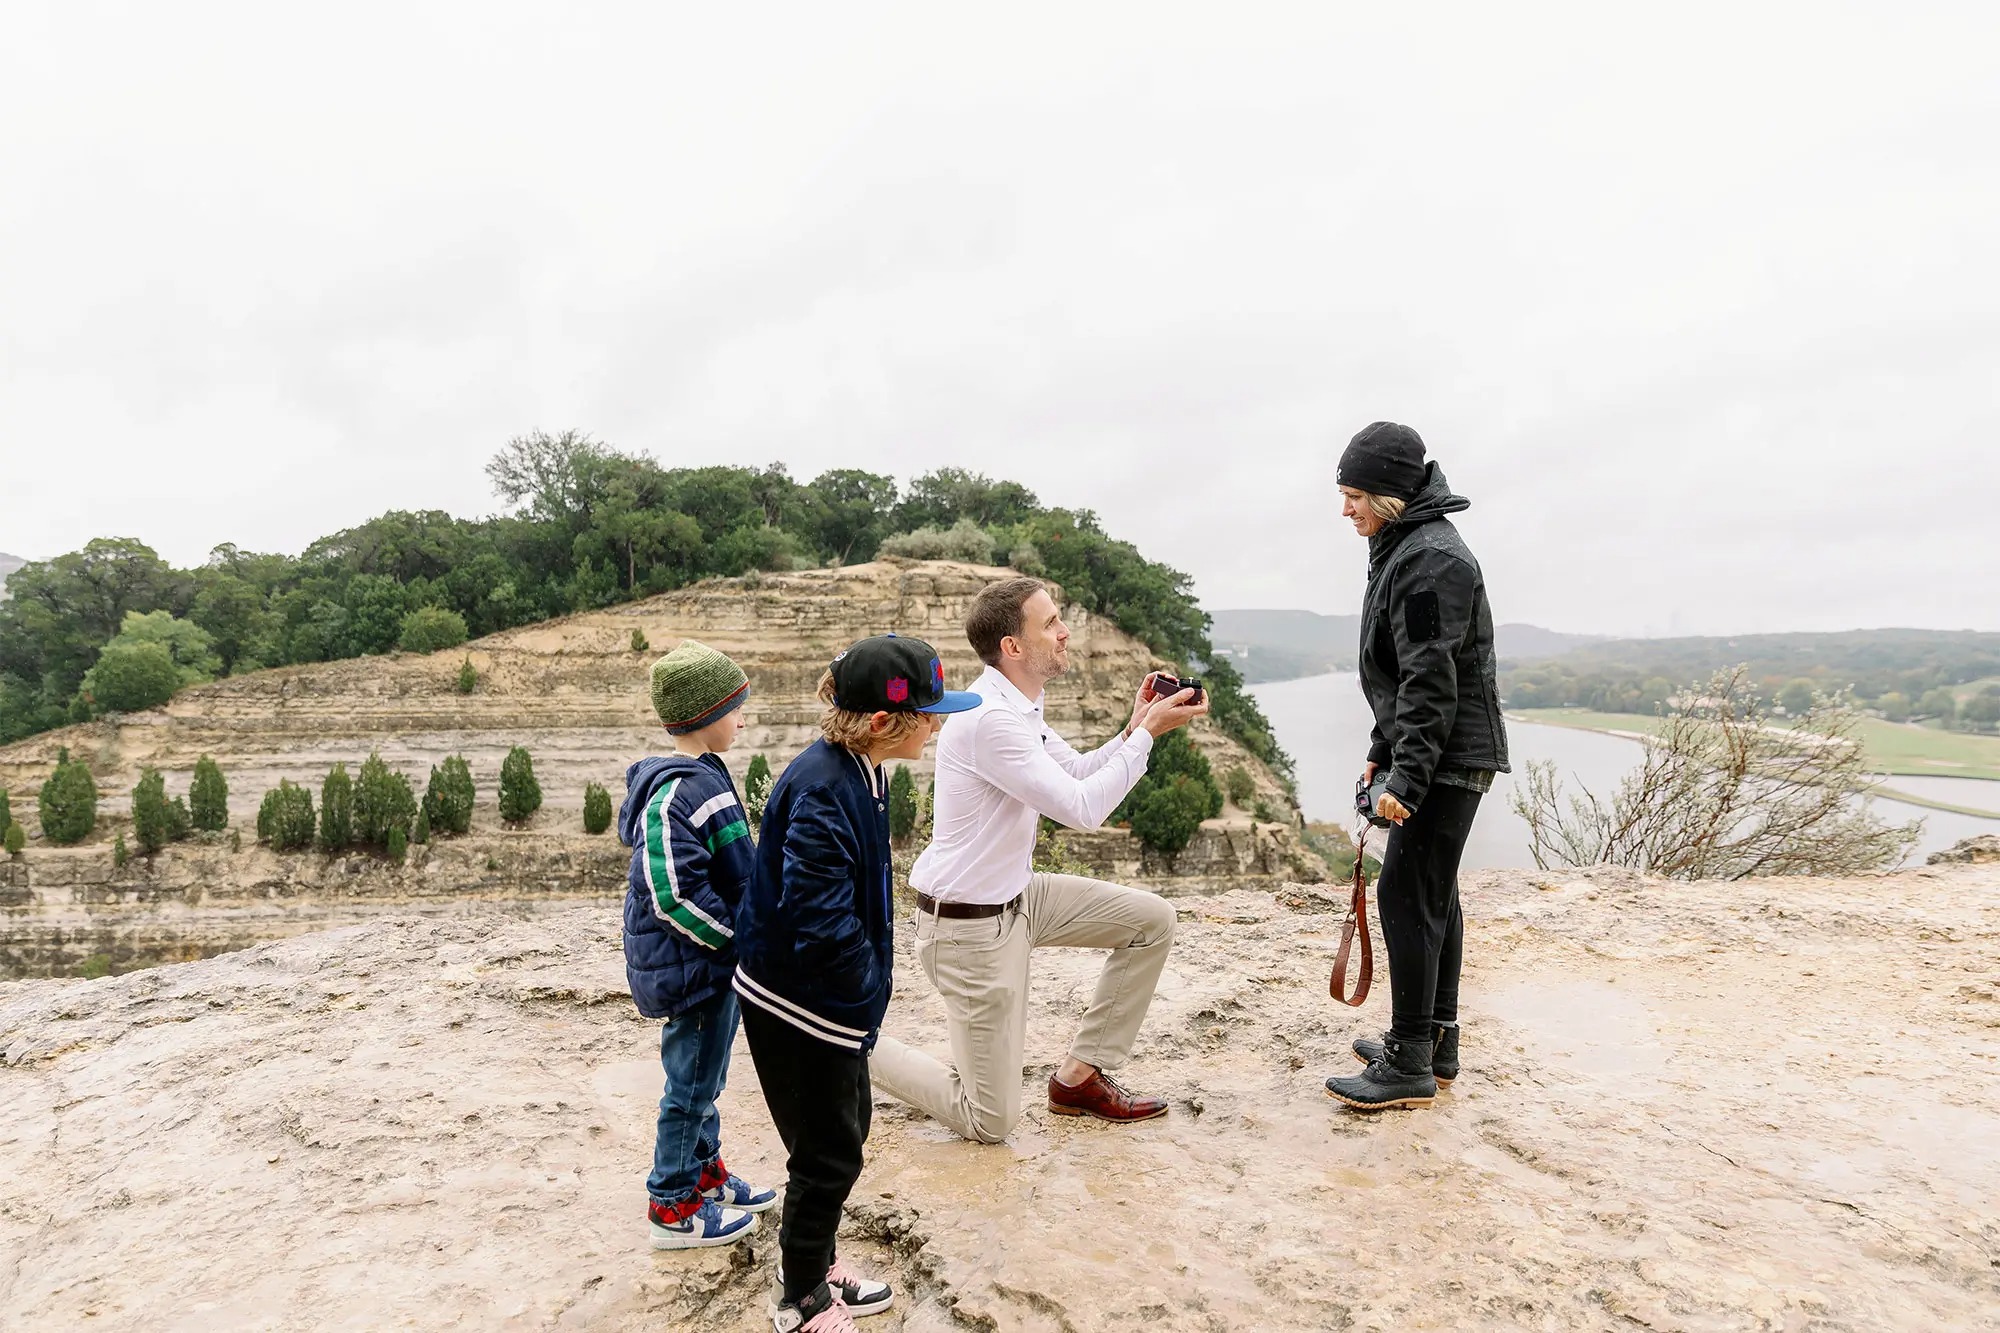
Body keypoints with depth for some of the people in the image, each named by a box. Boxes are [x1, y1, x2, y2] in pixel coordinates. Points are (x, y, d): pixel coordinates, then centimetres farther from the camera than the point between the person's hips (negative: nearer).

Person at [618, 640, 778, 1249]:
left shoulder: (701, 776, 8)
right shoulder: (677, 793, -25)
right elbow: (675, 896, -28)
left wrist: (741, 935, 14)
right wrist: (740, 937, -19)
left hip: (717, 958, 10)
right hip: (693, 966, -10)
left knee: (704, 1077, 23)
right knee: (693, 1083, 5)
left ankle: (706, 1173, 40)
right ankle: (673, 1209, 21)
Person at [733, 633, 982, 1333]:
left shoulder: (859, 771, 0)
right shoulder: (822, 792, -31)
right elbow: (823, 926, -33)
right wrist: (867, 991, -18)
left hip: (835, 992, 9)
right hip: (801, 1004, -9)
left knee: (847, 1126, 23)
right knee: (830, 1153, 9)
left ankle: (810, 1261, 45)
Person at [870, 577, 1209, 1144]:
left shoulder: (1020, 706, 4)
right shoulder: (990, 719, -28)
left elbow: (1076, 772, 15)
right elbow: (1082, 808, -28)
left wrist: (1135, 728, -2)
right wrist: (1148, 733, -20)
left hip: (1016, 896, 10)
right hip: (968, 926, -9)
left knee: (1152, 920, 7)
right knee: (991, 1121, -1)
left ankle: (1080, 1076, 17)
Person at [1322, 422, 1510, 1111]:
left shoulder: (1432, 559, -18)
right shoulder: (1402, 549, 15)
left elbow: (1430, 680, -23)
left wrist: (1407, 775, -24)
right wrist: (1382, 750, 21)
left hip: (1449, 758, -11)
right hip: (1437, 757, 11)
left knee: (1408, 895, -8)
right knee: (1433, 896, 15)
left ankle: (1410, 1067, 1)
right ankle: (1434, 1045, 26)